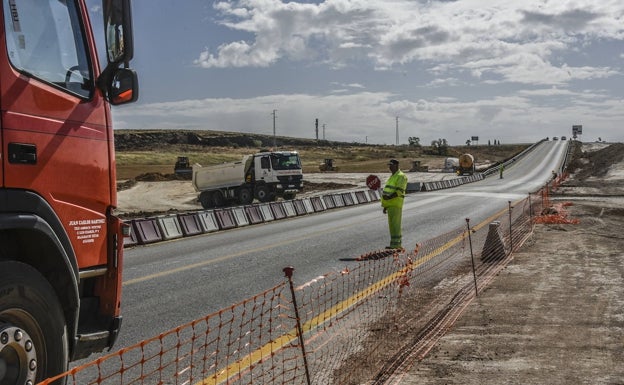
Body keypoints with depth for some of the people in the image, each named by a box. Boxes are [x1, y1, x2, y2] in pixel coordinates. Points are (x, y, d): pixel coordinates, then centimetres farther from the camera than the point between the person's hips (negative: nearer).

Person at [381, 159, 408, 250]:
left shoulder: (401, 176, -8)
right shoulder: (392, 177, 22)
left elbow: (400, 191, -20)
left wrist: (389, 197, -27)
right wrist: (385, 206, 21)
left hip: (396, 204, -10)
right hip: (390, 204, 10)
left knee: (395, 224, -11)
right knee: (392, 224, 9)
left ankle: (395, 244, -12)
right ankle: (398, 244, 14)